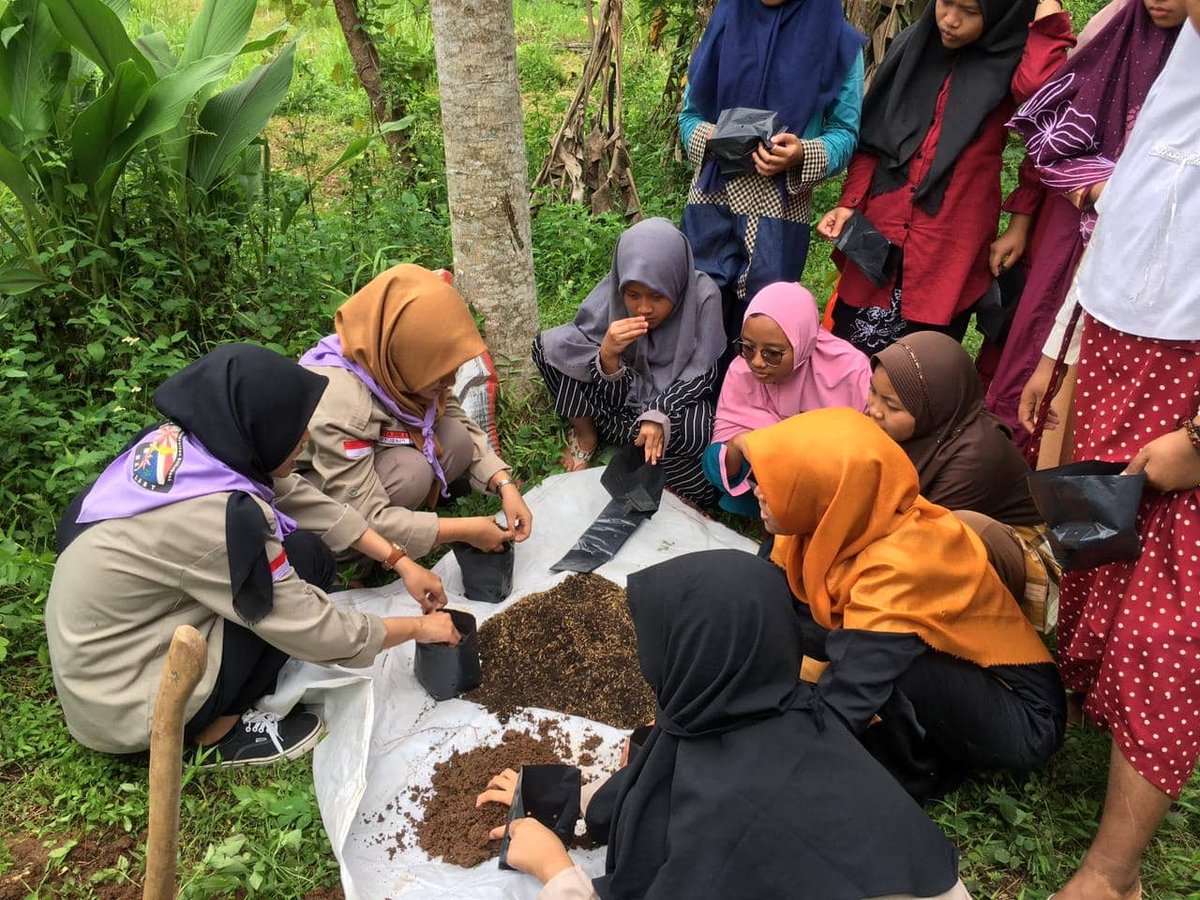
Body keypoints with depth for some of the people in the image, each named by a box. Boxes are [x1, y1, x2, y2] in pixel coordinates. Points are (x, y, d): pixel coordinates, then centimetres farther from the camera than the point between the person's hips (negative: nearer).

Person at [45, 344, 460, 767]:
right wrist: (418, 627, -7)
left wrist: (400, 561, -1)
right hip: (122, 704, -8)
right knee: (305, 559, -13)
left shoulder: (184, 439, -9)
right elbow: (317, 632, -21)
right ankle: (218, 732, 0)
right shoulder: (216, 515, -31)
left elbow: (303, 500, 0)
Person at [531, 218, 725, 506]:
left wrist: (659, 414, -34)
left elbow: (700, 375, -18)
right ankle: (585, 433, -3)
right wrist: (607, 355, -41)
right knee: (547, 344, -16)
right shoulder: (612, 290, -19)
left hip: (673, 398, -2)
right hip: (623, 388, 2)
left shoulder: (703, 296, -24)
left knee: (700, 430, -37)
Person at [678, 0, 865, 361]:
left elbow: (845, 131, -1)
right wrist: (709, 137, -11)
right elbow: (689, 112, 11)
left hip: (779, 207, -2)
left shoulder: (837, 40, -1)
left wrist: (803, 152, -21)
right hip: (713, 196, 2)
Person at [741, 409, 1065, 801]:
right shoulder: (833, 526, -14)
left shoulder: (897, 567, -35)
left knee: (874, 658, -30)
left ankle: (913, 779, -2)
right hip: (949, 666, 7)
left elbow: (843, 706, -36)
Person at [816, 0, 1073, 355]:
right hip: (878, 234, 3)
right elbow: (872, 136, 11)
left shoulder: (1010, 64, -1)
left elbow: (1040, 86, -25)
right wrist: (850, 202, 0)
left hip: (949, 248, -3)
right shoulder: (911, 46, 9)